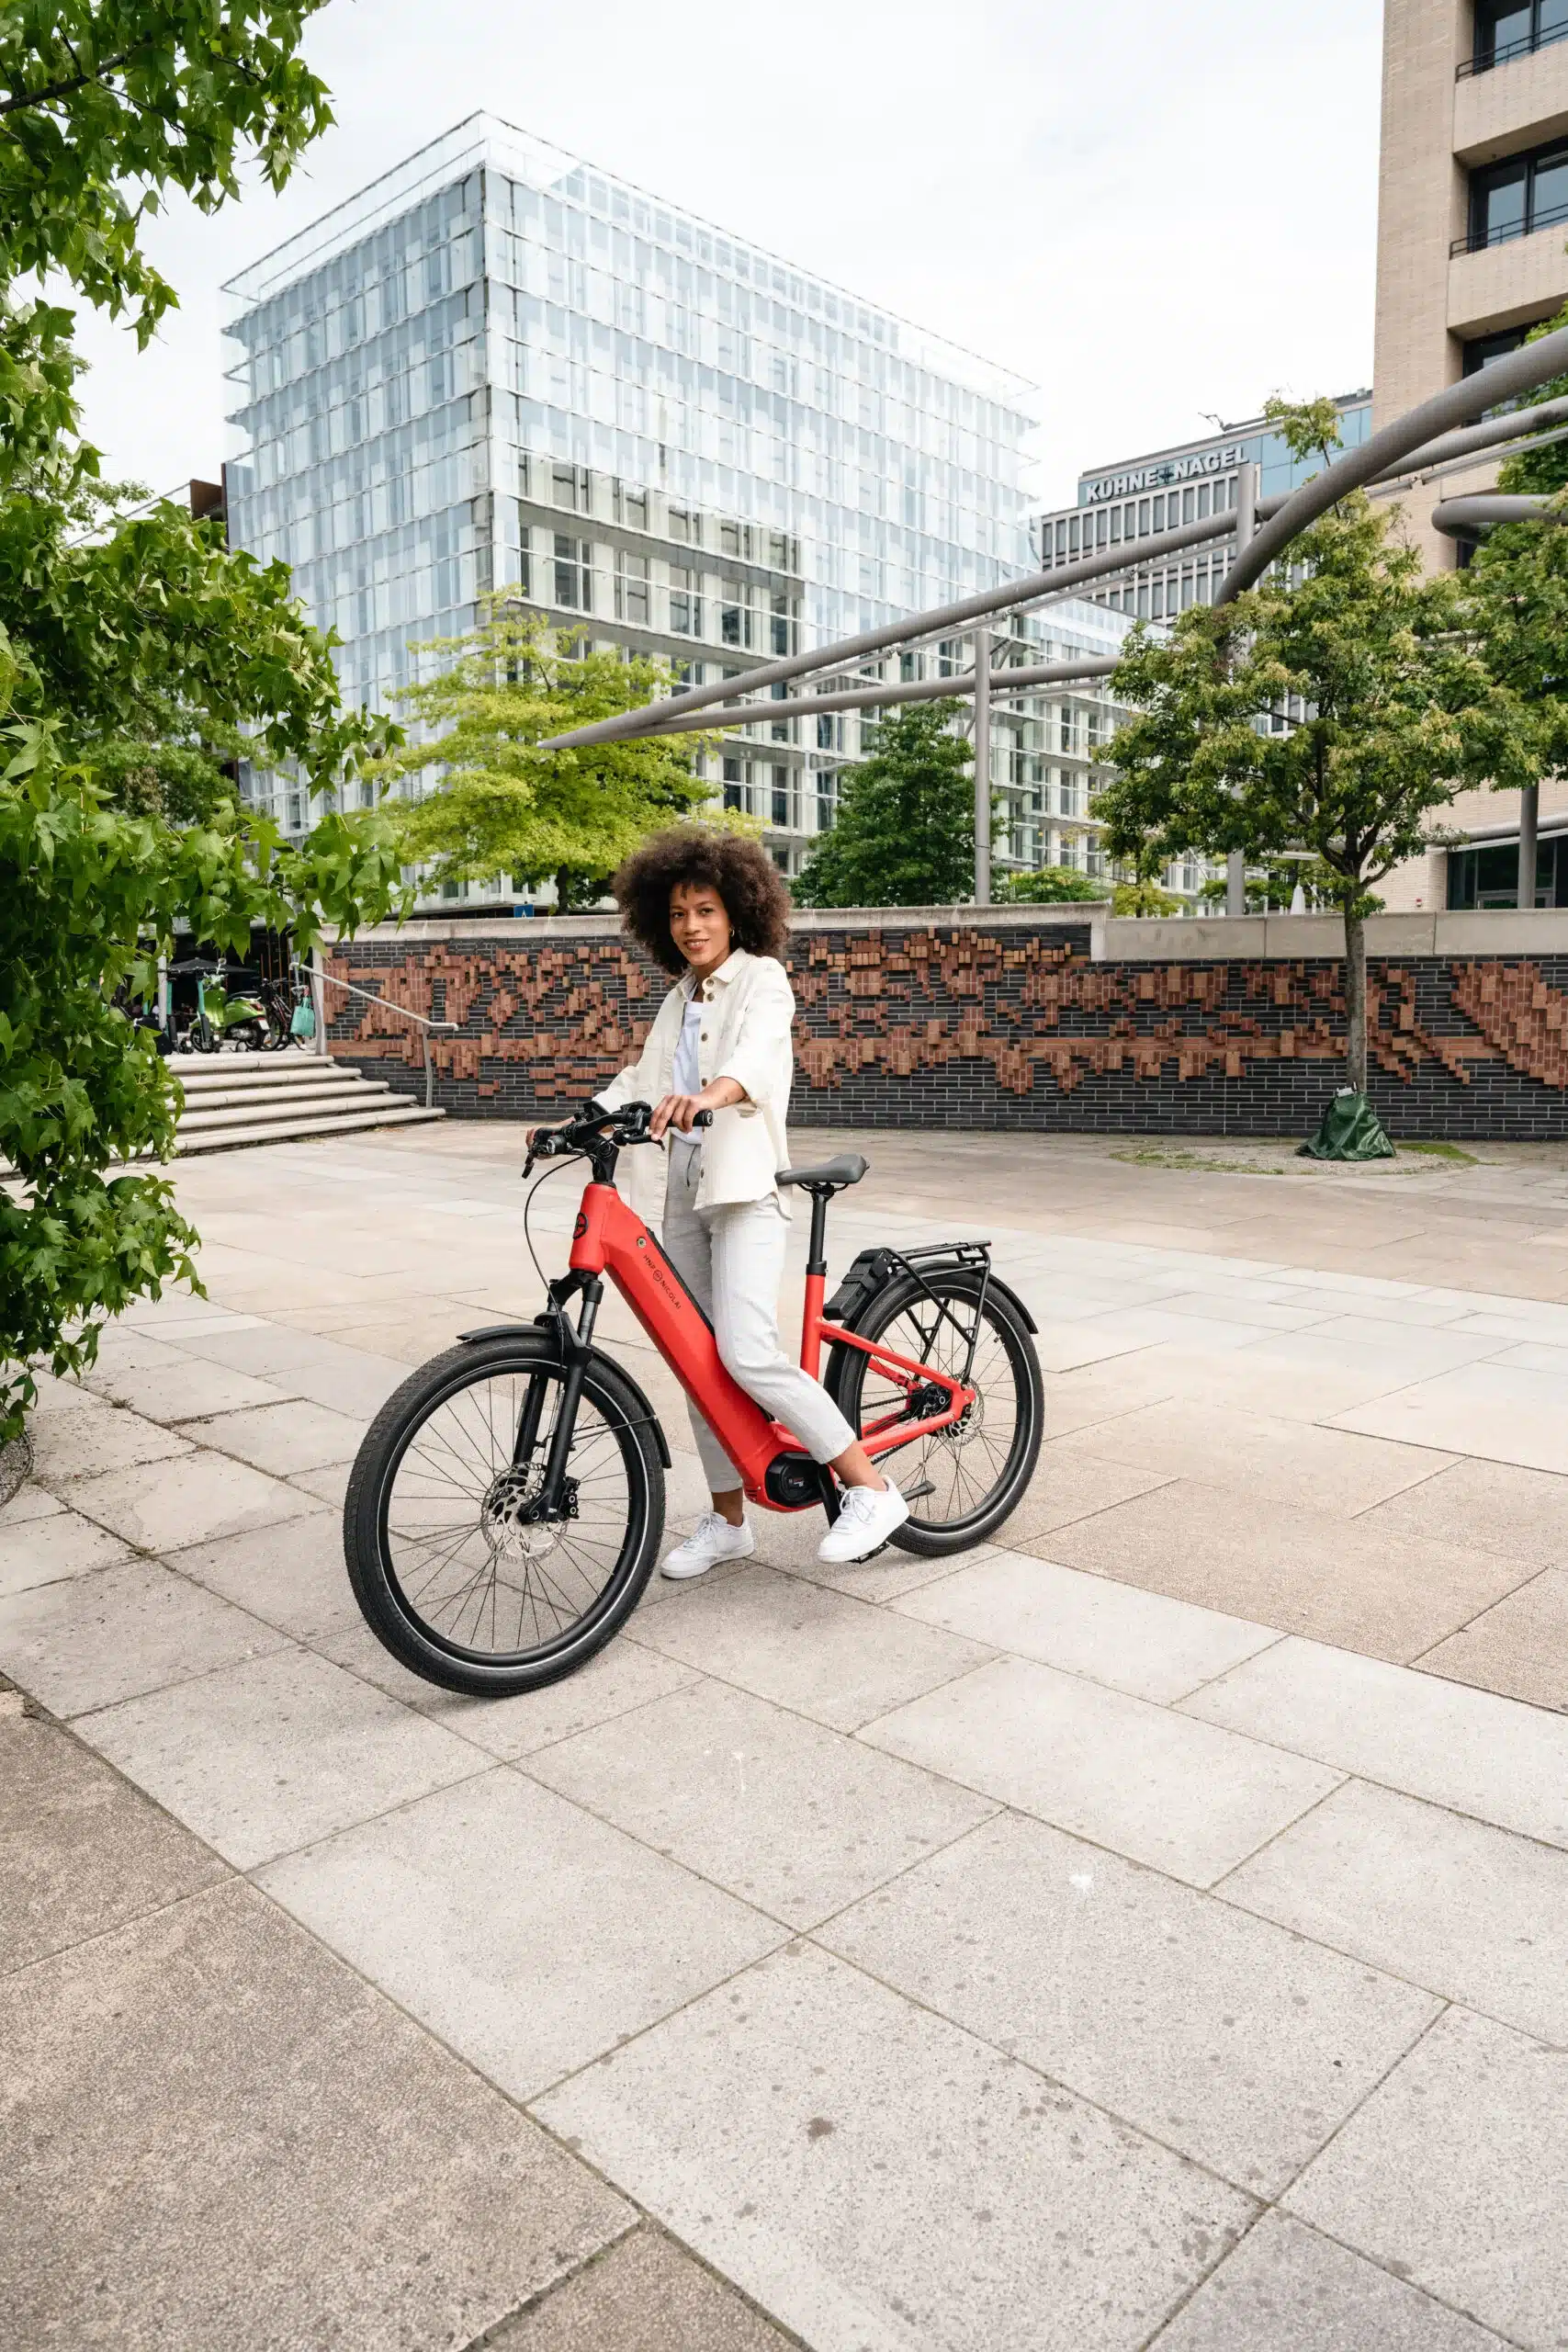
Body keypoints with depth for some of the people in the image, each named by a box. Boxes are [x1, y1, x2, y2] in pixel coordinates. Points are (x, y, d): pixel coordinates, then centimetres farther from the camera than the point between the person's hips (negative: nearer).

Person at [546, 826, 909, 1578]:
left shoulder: (761, 978, -4)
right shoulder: (679, 1000, 19)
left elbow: (758, 1051, -24)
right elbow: (640, 1079, 12)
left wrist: (709, 1094, -45)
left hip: (746, 1185, -7)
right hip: (686, 1188, 7)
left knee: (747, 1354, -20)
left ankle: (871, 1488, -9)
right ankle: (727, 1521, 21)